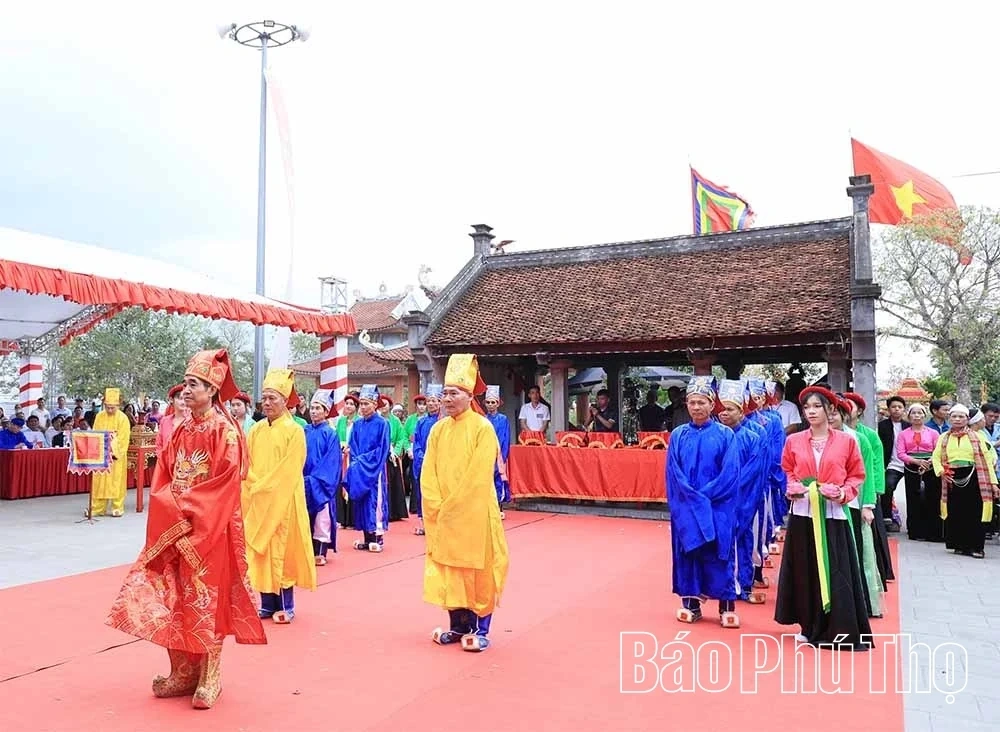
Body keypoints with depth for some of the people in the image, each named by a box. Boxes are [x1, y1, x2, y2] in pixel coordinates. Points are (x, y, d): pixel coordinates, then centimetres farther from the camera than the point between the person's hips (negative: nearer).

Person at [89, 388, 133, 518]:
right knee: (99, 482, 5)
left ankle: (118, 508, 9)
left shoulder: (123, 418, -6)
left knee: (116, 482, 1)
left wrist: (116, 454, -16)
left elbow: (124, 439, -9)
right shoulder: (99, 417, 5)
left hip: (116, 456, -3)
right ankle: (97, 508, 11)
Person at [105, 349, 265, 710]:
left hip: (210, 529, -6)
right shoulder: (181, 431, 9)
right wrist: (171, 511, -8)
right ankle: (183, 672, 21)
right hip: (175, 527, 6)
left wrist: (186, 510, -16)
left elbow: (225, 485, -17)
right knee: (175, 599, 9)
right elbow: (162, 479, 9)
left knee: (206, 600, 0)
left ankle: (209, 678, 11)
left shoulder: (225, 432, -11)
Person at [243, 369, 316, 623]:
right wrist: (254, 488, -7)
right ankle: (267, 604, 17)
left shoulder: (294, 431, -8)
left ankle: (286, 606, 9)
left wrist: (264, 488, -13)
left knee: (281, 551, -1)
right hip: (256, 502, 5)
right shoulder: (256, 430, 8)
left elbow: (289, 471, -12)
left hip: (282, 502, -5)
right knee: (259, 551, 7)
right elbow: (247, 467, 8)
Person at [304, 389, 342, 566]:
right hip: (305, 484, 5)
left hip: (321, 485, -4)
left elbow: (330, 463, -9)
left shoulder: (330, 434, -5)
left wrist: (314, 479, -15)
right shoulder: (305, 432, 8)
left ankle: (320, 553, 5)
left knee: (321, 519, -2)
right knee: (306, 518, 8)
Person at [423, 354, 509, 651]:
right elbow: (428, 474, 3)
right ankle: (457, 625, 24)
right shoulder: (438, 429, 6)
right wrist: (437, 507, -8)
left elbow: (478, 478, -16)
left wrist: (452, 507, -15)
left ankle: (479, 630, 13)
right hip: (442, 516, 5)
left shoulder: (483, 428, -11)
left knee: (477, 570, 3)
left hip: (474, 514, -5)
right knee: (448, 568, 11)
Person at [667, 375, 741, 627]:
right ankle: (690, 603, 18)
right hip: (685, 508, 2)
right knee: (687, 553, 7)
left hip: (717, 508, -2)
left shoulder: (725, 435, -2)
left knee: (719, 554, 2)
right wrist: (693, 498, -12)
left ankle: (727, 606, 12)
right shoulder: (678, 435, 4)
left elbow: (730, 474, -8)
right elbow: (673, 473, -1)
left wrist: (704, 495, -13)